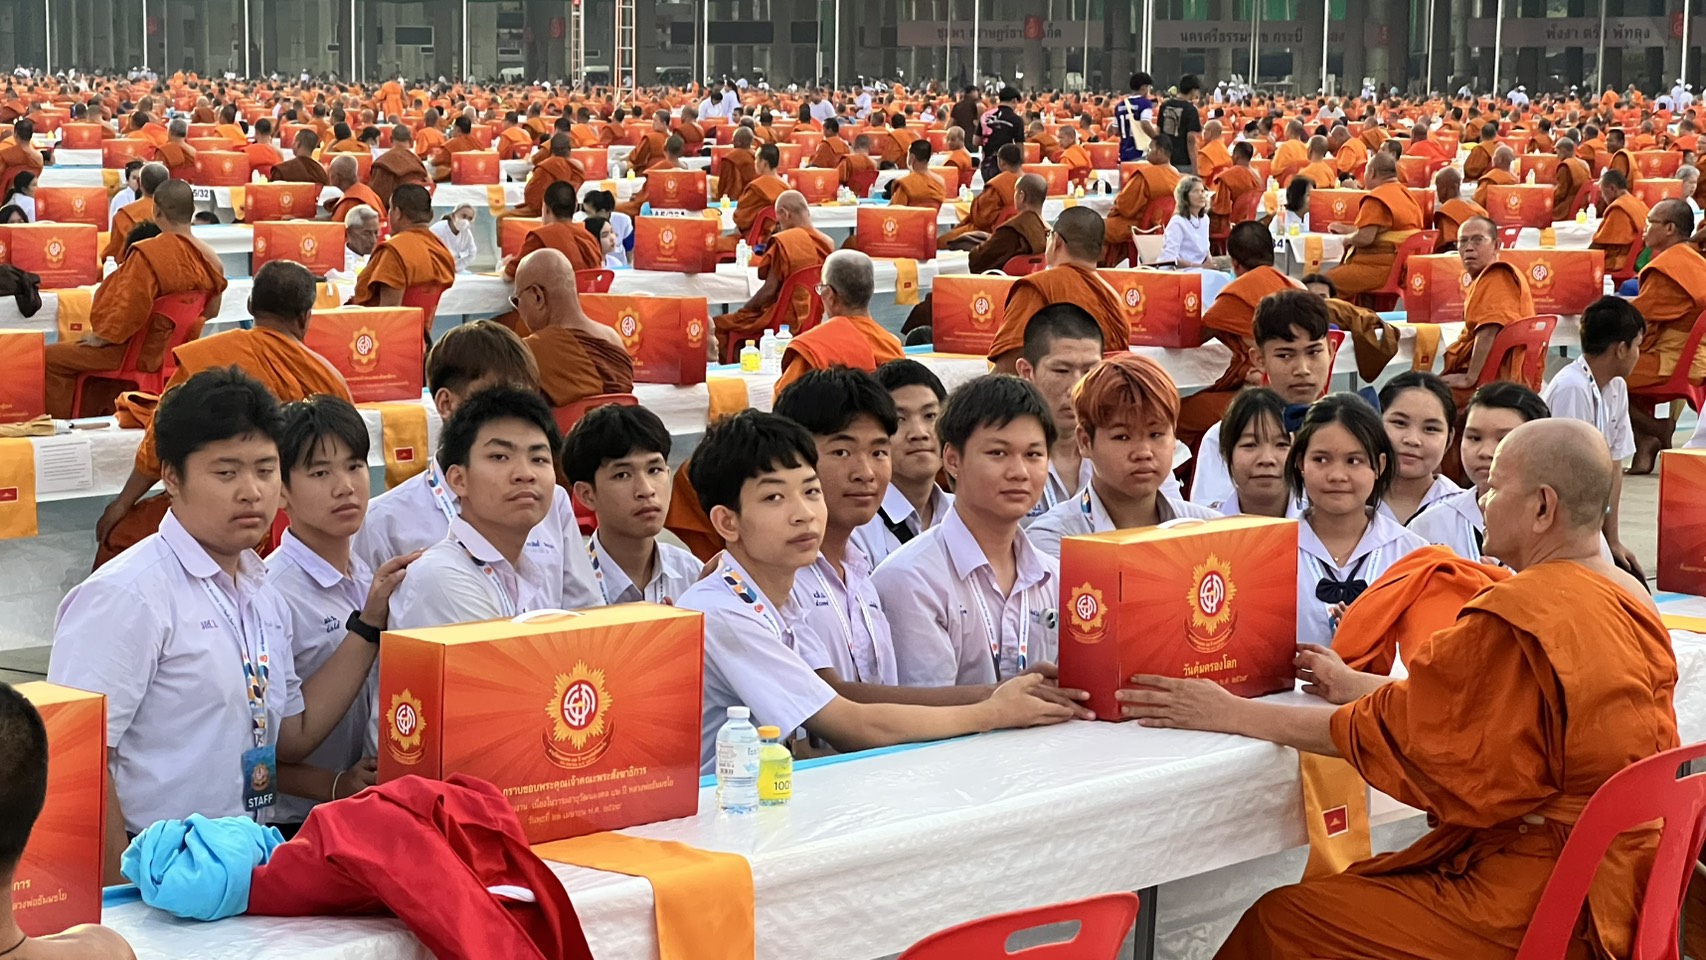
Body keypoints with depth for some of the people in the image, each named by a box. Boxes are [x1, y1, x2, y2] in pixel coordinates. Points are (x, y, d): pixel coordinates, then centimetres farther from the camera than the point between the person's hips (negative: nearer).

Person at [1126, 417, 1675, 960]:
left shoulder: (1515, 618, -22)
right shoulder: (1633, 602, 7)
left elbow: (1395, 727, -13)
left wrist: (1232, 714, -6)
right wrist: (1352, 685, 17)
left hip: (1531, 907, -10)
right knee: (1339, 890, 20)